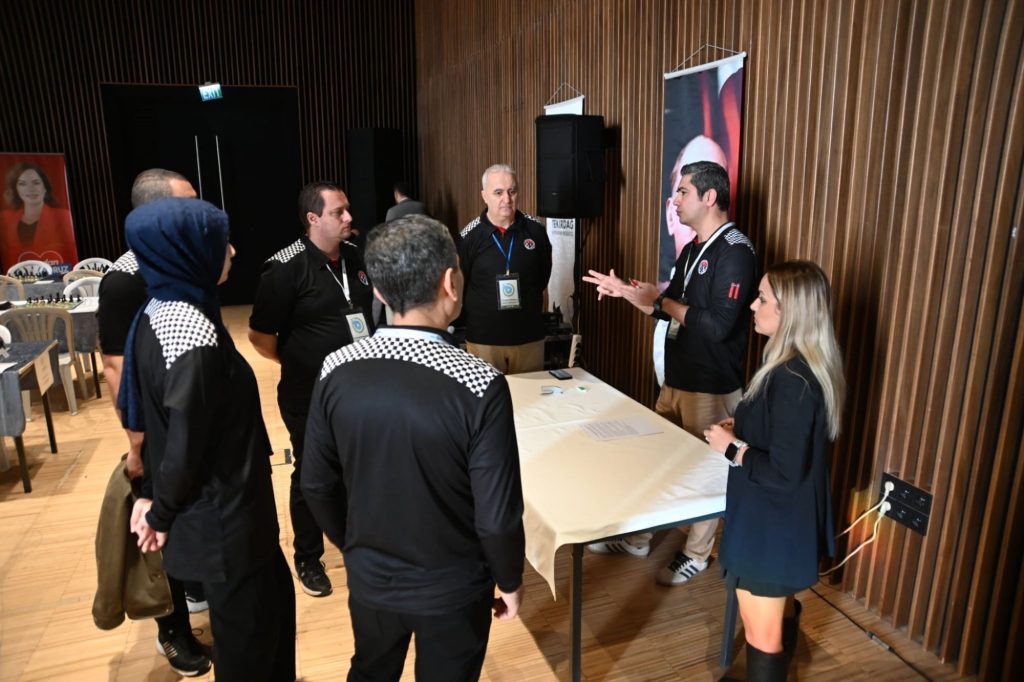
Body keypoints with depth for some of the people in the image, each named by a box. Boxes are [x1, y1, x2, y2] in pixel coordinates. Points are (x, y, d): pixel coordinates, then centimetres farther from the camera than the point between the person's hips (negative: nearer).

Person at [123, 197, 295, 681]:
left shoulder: (158, 312, 1)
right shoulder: (194, 335, -28)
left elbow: (157, 419, 7)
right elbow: (185, 446, -24)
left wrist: (156, 499, 10)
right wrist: (160, 515, -8)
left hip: (214, 505, 8)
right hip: (222, 513, -8)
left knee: (273, 599, 25)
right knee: (247, 627, 15)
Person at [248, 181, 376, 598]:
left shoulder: (355, 257, 2)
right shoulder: (286, 268, -16)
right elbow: (260, 335, -11)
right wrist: (299, 362, 0)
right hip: (309, 396, -5)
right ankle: (308, 559, 31)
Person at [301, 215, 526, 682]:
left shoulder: (337, 371, -15)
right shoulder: (479, 385, -27)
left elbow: (317, 486, -4)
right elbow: (497, 516, -21)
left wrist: (354, 547, 14)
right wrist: (510, 581, -2)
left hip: (369, 578, 3)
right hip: (451, 588, -3)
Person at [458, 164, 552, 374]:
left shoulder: (535, 230, -2)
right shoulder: (469, 236, -7)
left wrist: (527, 300, 9)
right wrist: (474, 316, 2)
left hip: (529, 335, 2)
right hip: (483, 337, -2)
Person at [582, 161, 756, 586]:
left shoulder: (735, 251, -18)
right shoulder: (694, 248, 11)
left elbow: (717, 325, -27)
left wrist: (660, 301, -17)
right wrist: (625, 291, 3)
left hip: (711, 387, -9)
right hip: (676, 378, 9)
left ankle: (696, 555, 27)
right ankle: (638, 538, 32)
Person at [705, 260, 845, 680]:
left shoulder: (791, 379, -29)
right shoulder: (806, 367, 2)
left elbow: (783, 472, -29)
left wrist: (732, 448, -16)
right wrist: (741, 428, 4)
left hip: (772, 526, -10)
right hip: (790, 519, 10)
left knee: (762, 633, 10)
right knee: (781, 612, 29)